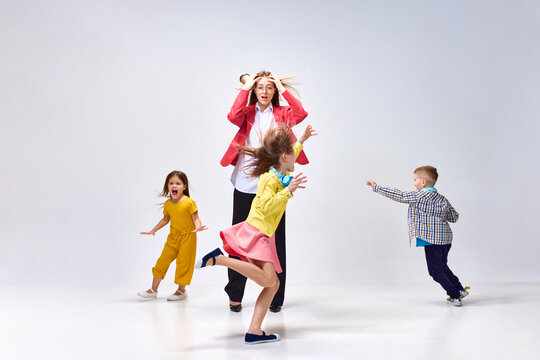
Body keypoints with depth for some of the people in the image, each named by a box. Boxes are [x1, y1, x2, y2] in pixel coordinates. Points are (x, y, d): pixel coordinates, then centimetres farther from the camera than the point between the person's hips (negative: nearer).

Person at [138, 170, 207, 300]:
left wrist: (197, 227, -33)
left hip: (187, 237, -5)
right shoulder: (167, 204, 2)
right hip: (173, 236, 5)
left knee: (183, 263, 0)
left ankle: (181, 291, 17)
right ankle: (153, 290, 15)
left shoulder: (189, 202, -15)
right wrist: (153, 230, 16)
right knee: (162, 261, 5)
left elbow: (196, 218, -12)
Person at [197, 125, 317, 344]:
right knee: (267, 278, -26)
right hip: (255, 233, -9)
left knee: (272, 284, 4)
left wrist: (302, 140, 40)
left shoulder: (281, 173, 15)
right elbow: (266, 206, -26)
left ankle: (254, 331, 4)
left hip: (264, 237, 10)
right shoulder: (270, 179, -13)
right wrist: (288, 190, -25)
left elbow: (290, 158, 39)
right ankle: (219, 258, -20)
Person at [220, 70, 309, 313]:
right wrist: (245, 88, -7)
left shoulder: (281, 114, 8)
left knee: (275, 239, 3)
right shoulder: (247, 113, 8)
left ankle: (275, 296, 13)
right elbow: (233, 116, -14)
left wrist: (283, 89, -7)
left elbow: (301, 114, -13)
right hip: (245, 184, 0)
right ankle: (235, 295, 17)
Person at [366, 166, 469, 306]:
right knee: (443, 267, 25)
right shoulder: (442, 199, 12)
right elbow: (454, 217, 14)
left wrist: (376, 187, -2)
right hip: (446, 239, 8)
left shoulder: (419, 196, -10)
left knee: (436, 271, 2)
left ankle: (455, 296, 4)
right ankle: (460, 290, 31)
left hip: (432, 239, -8)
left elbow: (399, 196, -8)